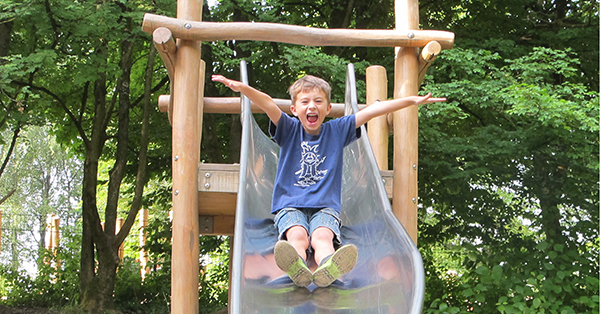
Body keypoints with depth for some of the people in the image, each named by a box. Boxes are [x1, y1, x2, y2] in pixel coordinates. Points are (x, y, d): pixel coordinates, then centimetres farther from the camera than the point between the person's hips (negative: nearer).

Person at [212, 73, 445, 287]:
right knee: (297, 235, -33)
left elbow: (373, 110, 6)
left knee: (322, 236, -33)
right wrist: (241, 87, -26)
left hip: (325, 207, 0)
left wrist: (413, 101, 0)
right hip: (290, 205, 0)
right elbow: (267, 104, -9)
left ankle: (327, 267, -67)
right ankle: (297, 269, -66)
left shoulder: (338, 130, 13)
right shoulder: (289, 130, 9)